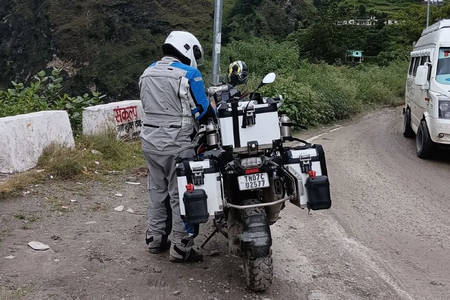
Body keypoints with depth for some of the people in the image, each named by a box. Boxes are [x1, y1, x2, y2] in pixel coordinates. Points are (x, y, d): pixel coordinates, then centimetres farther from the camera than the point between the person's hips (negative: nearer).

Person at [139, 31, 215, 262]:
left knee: (157, 190, 18)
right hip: (176, 145, -7)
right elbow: (202, 110, -11)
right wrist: (216, 113, 10)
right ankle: (180, 248, 6)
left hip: (150, 141, 7)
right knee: (181, 195, 1)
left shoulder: (147, 72, 11)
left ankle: (155, 239, 28)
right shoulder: (189, 74, -11)